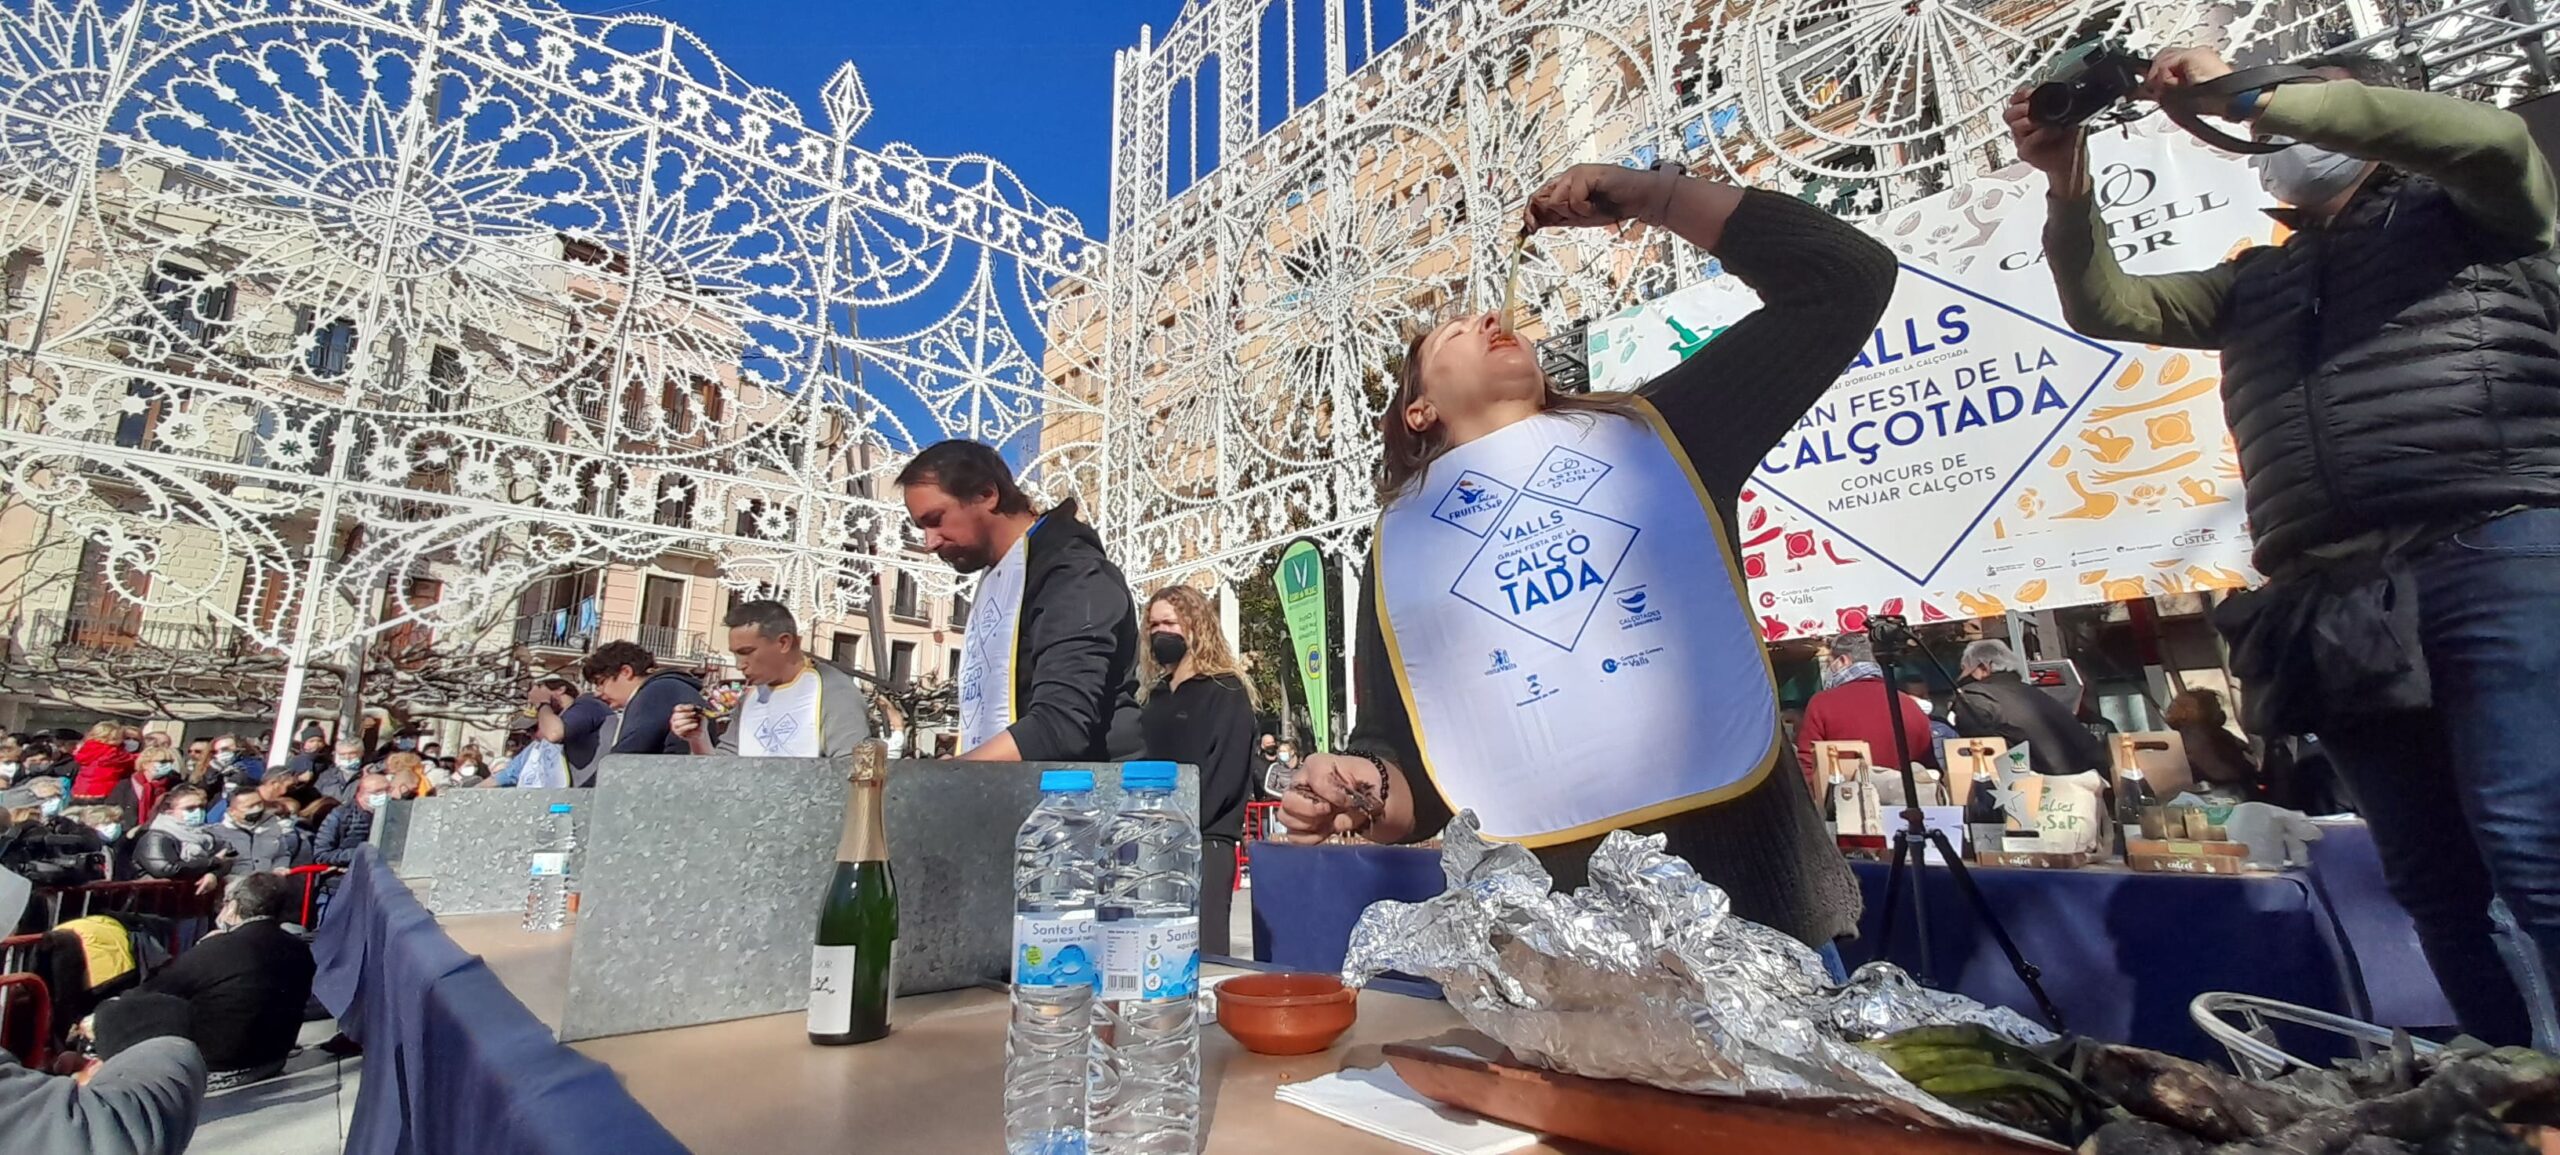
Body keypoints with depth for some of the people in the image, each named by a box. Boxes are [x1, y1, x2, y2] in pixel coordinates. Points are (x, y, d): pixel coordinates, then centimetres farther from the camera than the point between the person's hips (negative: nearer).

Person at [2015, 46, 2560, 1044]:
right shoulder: (2256, 282, 26)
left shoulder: (2462, 208, 15)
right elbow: (2105, 307, 15)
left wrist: (2249, 93, -5)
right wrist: (2069, 185, 2)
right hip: (2339, 608, 4)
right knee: (2433, 881, 5)